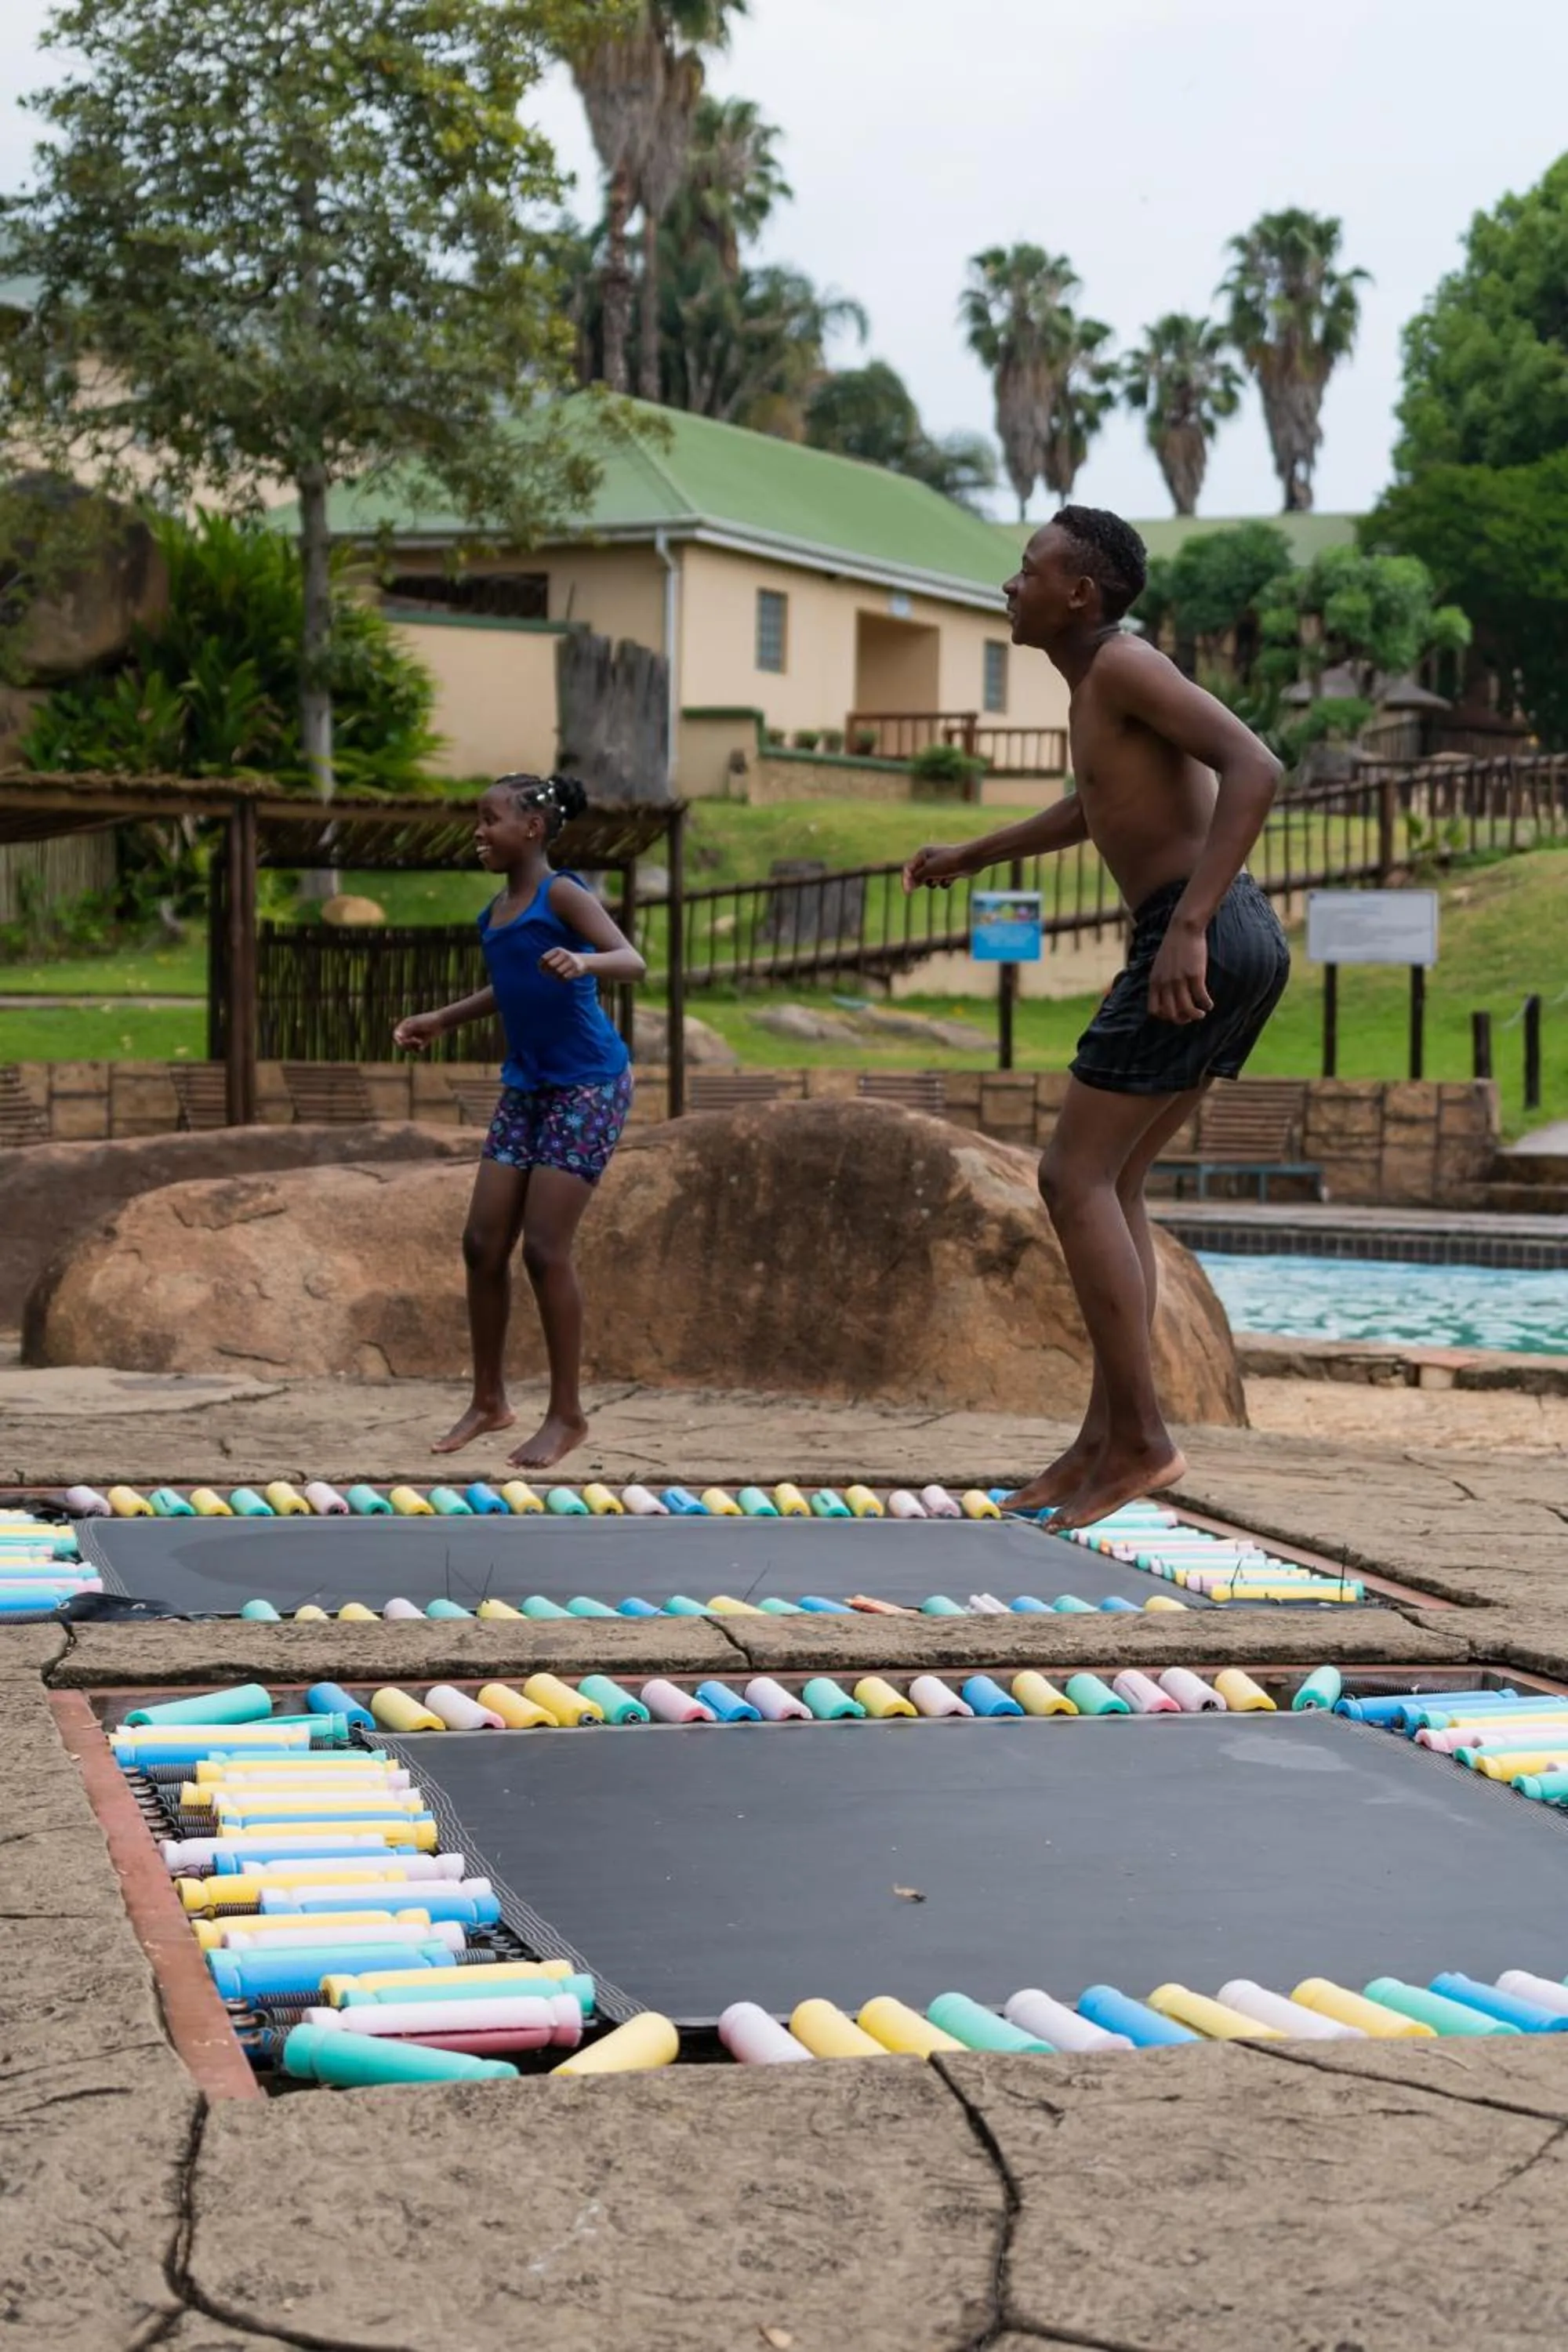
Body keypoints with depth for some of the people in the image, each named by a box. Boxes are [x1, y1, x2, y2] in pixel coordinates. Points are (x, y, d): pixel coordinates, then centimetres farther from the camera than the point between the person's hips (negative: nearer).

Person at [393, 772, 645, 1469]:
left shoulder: (561, 893, -11)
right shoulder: (495, 913, 11)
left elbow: (634, 961, -23)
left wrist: (582, 962, -42)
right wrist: (442, 1020, 28)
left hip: (588, 1086, -8)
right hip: (524, 1088, 8)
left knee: (544, 1248, -11)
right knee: (483, 1243, 4)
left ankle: (567, 1414, 0)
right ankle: (489, 1400, 17)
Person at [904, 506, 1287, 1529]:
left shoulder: (1122, 662, -9)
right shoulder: (1102, 681, 21)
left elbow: (1256, 767, -23)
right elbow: (1097, 806, 43)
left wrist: (1187, 926, -29)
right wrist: (970, 855, 51)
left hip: (1204, 942, -10)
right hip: (1240, 941, 10)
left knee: (1074, 1177, -5)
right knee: (1112, 1182, 13)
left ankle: (1140, 1437, -6)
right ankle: (1107, 1436, 12)